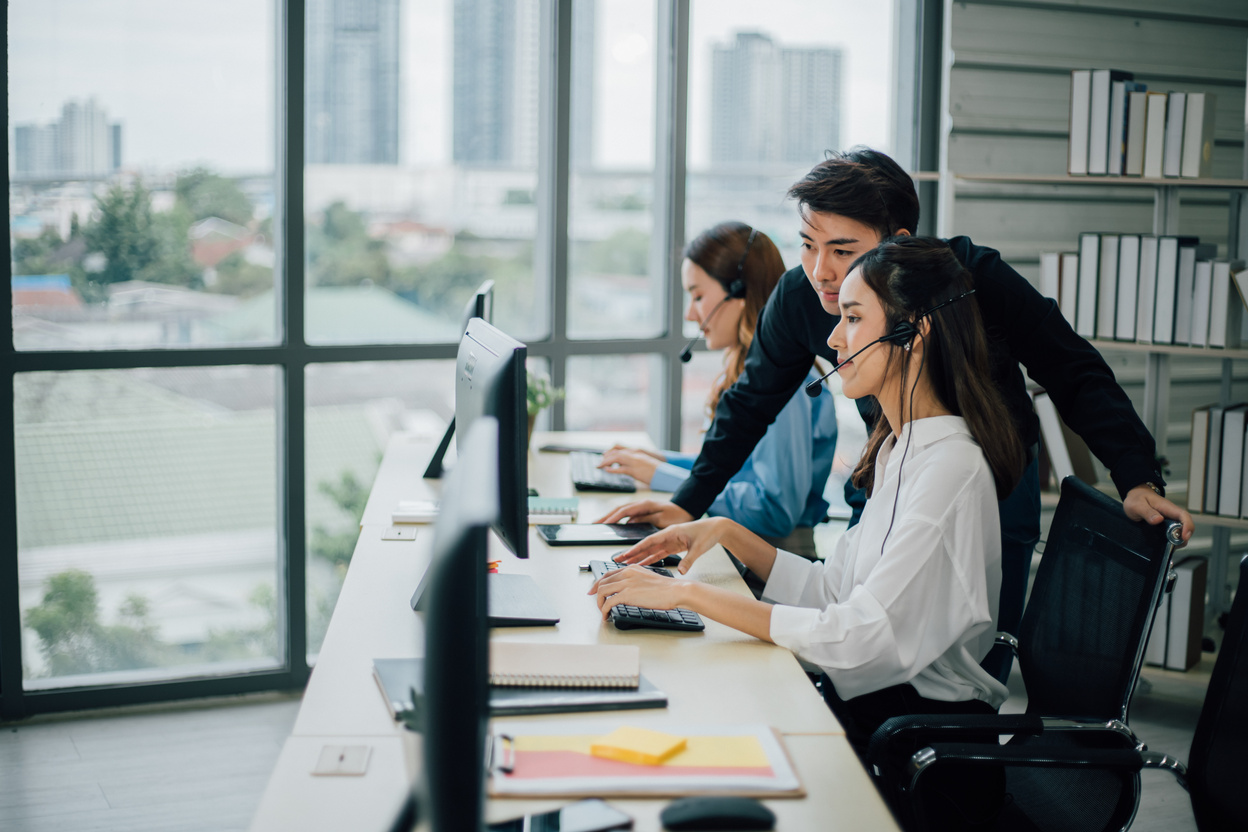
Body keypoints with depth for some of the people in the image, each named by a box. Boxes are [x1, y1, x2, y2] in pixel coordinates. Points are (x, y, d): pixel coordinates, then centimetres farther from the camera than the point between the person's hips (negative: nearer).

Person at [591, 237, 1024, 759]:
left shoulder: (952, 468, -21)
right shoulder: (897, 451, 11)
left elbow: (860, 636, -26)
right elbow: (834, 591, 14)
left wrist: (688, 593, -24)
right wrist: (727, 533, 6)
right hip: (875, 704, 8)